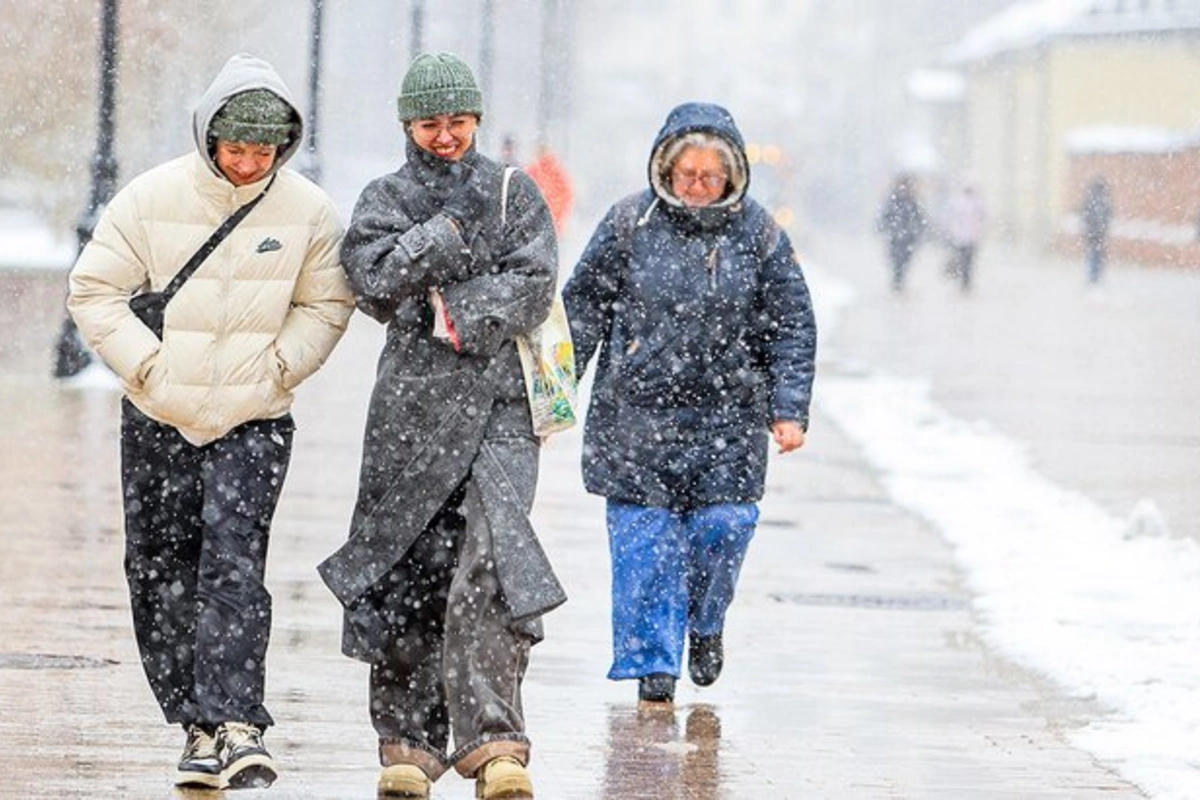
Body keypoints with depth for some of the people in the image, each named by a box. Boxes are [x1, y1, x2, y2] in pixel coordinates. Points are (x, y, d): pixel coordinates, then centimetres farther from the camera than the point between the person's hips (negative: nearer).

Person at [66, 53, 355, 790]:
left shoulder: (309, 211, -5)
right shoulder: (153, 198, -6)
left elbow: (327, 306, 8)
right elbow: (94, 290, 0)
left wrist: (278, 367, -6)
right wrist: (147, 363, -9)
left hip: (255, 423, -2)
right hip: (158, 420, 2)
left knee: (233, 564, -16)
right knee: (160, 571, 5)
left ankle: (236, 727, -20)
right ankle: (199, 726, 15)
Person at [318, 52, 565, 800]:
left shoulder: (515, 195, 11)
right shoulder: (384, 200, 11)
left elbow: (533, 288, -1)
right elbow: (378, 281, -6)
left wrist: (460, 317, -11)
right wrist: (452, 226, -8)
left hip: (500, 405, -1)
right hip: (412, 407, 1)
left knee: (490, 563, -16)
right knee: (405, 574, 1)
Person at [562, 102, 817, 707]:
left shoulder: (757, 234, 1)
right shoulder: (631, 223, -1)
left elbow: (791, 328, 5)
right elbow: (584, 306, 5)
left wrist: (789, 409, -2)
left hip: (726, 416, 0)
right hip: (637, 409, 0)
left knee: (725, 523, -7)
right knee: (645, 537, -2)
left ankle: (704, 625, 21)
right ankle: (653, 659, 7)